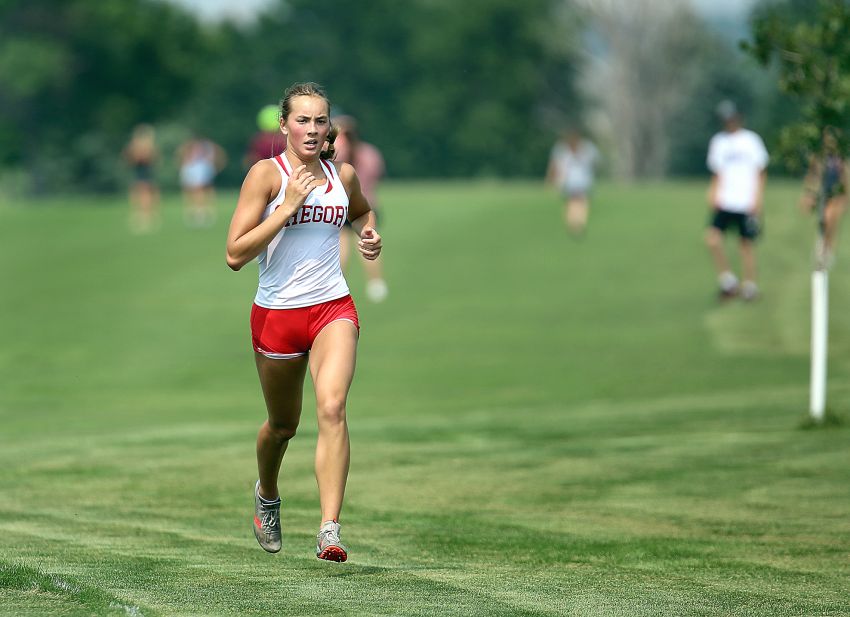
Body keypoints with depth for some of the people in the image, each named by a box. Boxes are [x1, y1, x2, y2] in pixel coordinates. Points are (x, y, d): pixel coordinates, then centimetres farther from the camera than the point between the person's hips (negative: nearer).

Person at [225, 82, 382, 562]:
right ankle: (267, 496, 48)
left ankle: (330, 530, -27)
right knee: (283, 425, 15)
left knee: (332, 407, -22)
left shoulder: (344, 175, 5)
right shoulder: (267, 174, -8)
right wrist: (288, 206, -20)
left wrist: (369, 234, 8)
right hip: (277, 313, -1)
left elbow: (362, 211, 31)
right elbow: (235, 254, -15)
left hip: (333, 309, 1)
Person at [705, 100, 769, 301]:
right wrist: (713, 195, 2)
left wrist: (757, 201, -4)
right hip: (725, 203, 3)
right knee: (712, 237, -15)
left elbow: (761, 173, 4)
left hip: (746, 204, -3)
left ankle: (750, 287, 12)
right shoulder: (718, 142, 12)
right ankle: (727, 280, -4)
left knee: (747, 244, 0)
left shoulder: (751, 140, 1)